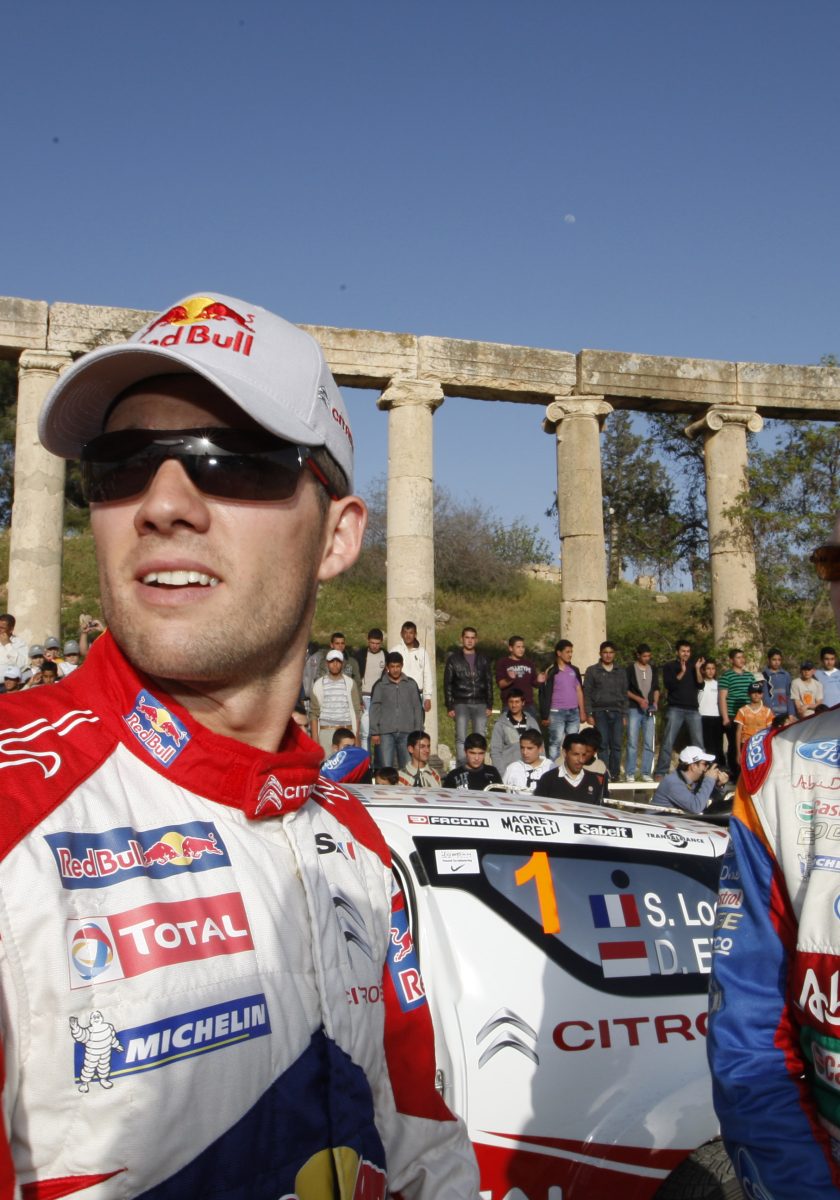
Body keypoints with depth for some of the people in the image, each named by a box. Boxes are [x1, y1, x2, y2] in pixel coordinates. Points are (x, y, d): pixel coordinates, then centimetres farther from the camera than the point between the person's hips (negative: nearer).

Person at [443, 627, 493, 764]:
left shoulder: (483, 659, 11)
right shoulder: (453, 659, 4)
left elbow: (489, 682, 12)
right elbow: (447, 683, 2)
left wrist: (489, 705, 5)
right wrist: (449, 706, -4)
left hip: (480, 704, 2)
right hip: (461, 704, -2)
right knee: (461, 738, -4)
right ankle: (461, 767, 0)